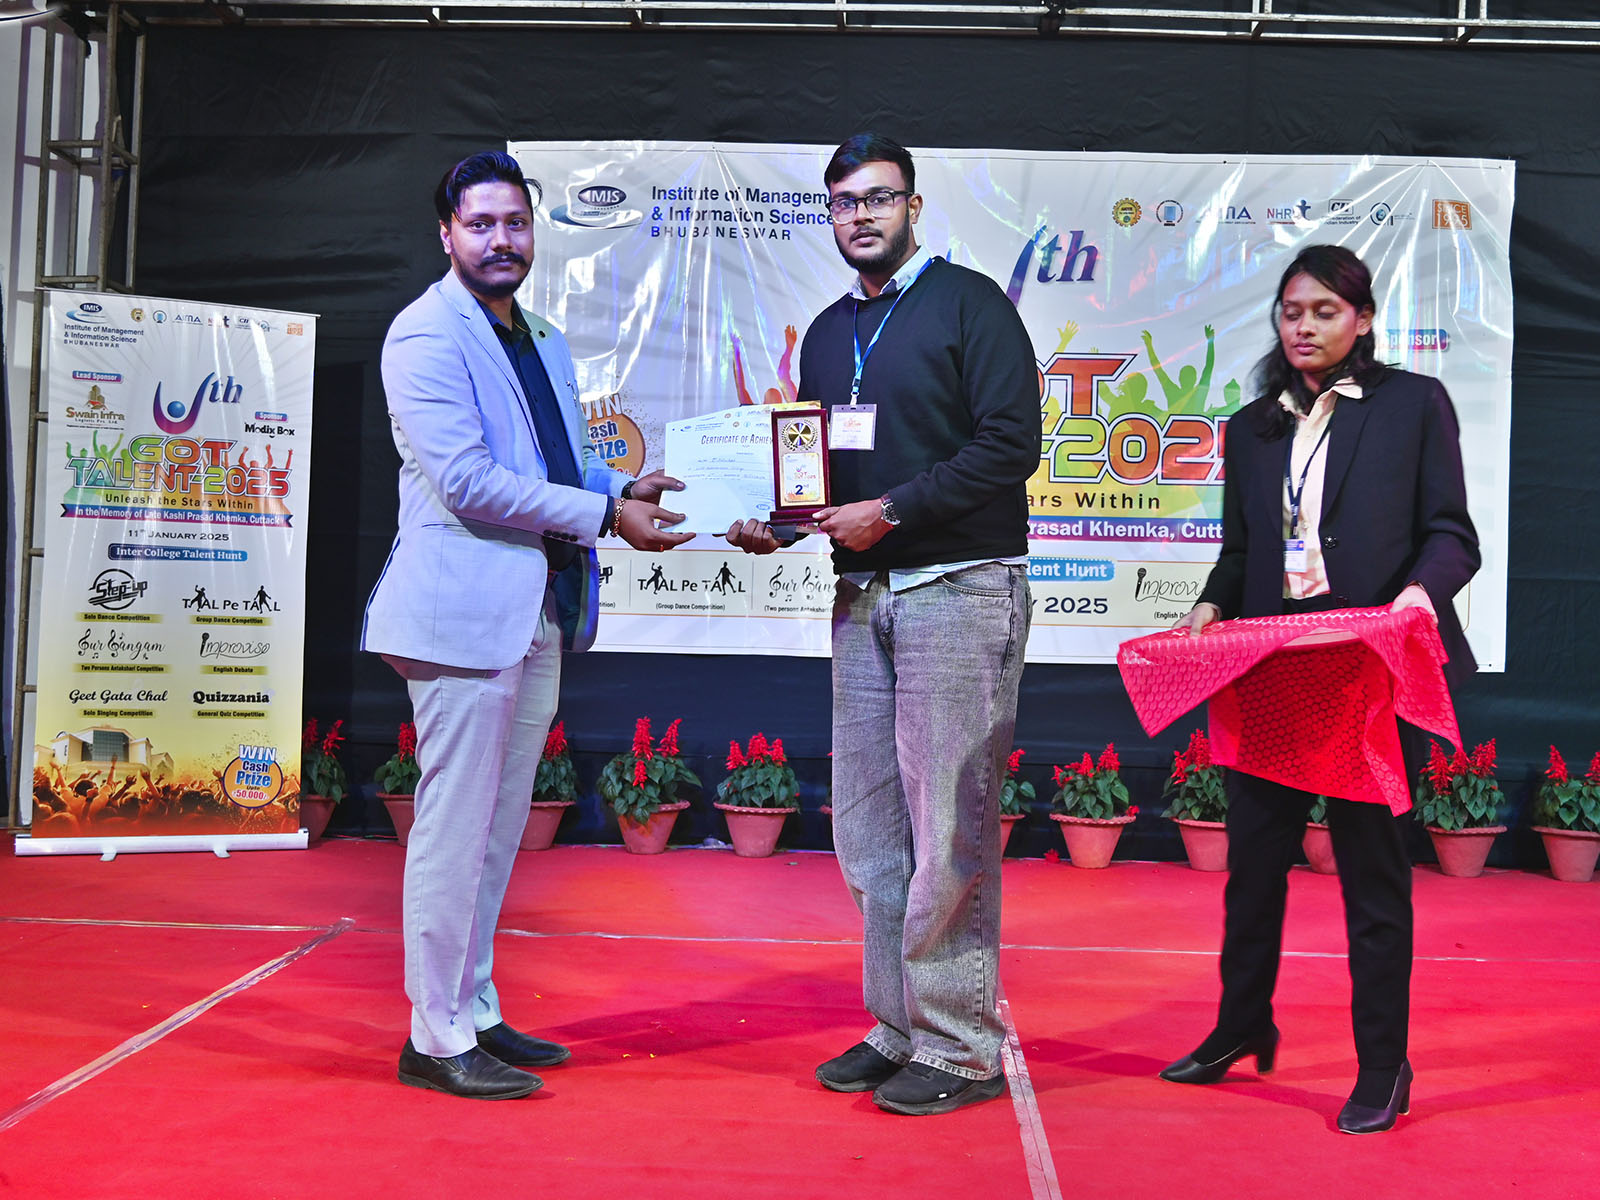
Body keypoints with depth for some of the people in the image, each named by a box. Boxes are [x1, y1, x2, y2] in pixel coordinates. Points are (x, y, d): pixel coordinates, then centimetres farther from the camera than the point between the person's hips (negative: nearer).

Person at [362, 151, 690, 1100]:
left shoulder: (545, 343, 20)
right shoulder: (426, 335, -8)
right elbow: (464, 478, -18)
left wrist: (627, 486, 5)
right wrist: (604, 514, -16)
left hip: (538, 616, 9)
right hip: (465, 611, -9)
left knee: (499, 831, 14)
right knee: (454, 828, -3)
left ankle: (476, 1013, 25)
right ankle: (437, 1039, 6)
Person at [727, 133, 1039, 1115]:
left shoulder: (969, 302, -1)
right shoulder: (828, 333, 19)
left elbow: (1011, 444, -11)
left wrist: (890, 510, -15)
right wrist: (782, 522, 4)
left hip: (959, 589, -7)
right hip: (862, 592, 7)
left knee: (948, 833, -6)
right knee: (868, 832, 8)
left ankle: (960, 1051, 4)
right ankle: (898, 1030, 19)